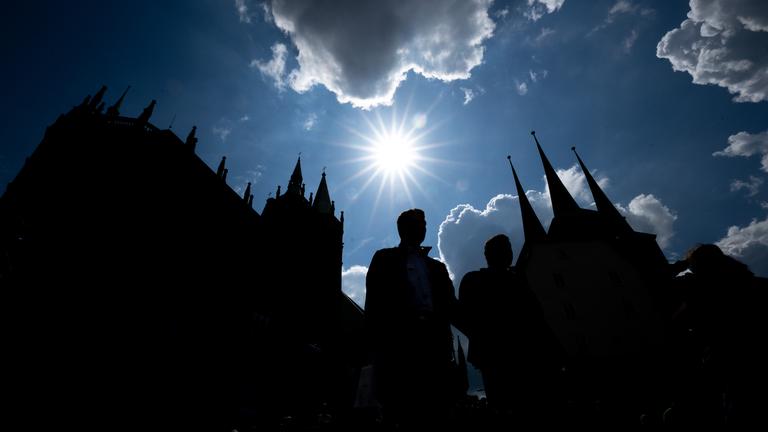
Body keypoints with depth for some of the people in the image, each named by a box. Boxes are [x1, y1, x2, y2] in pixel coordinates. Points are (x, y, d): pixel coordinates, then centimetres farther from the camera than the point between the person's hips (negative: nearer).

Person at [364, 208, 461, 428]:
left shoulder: (436, 266, 26)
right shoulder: (385, 259, 13)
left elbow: (449, 304, 17)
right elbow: (375, 301, 3)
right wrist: (377, 343, -8)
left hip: (434, 336, 4)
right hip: (399, 336, -3)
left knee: (439, 402, -2)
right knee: (402, 406, -6)